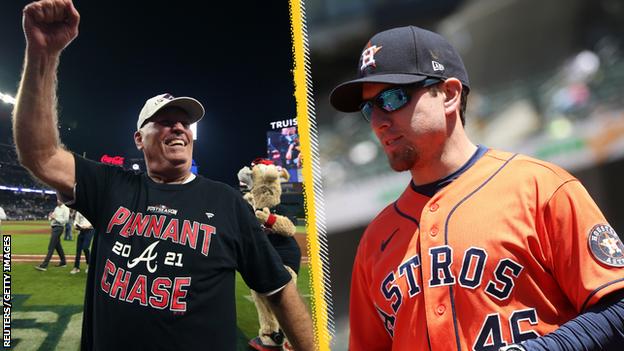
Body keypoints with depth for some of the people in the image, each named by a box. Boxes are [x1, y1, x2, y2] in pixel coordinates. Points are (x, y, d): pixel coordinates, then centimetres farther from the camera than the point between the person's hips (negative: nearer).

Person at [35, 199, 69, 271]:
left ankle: (44, 265, -13)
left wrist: (55, 218, -18)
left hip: (59, 228, -9)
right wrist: (50, 217, -3)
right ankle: (63, 262, 26)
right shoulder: (56, 208, 17)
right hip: (54, 227, 9)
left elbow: (66, 220, -16)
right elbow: (51, 217, 19)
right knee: (57, 246, 14)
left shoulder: (65, 209, -8)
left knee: (51, 247, -11)